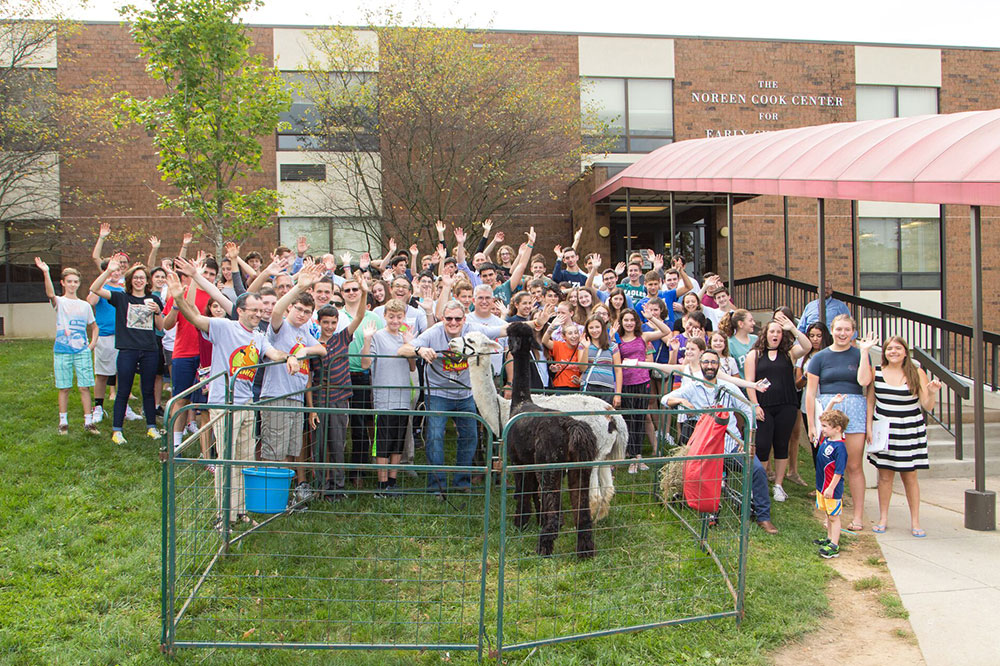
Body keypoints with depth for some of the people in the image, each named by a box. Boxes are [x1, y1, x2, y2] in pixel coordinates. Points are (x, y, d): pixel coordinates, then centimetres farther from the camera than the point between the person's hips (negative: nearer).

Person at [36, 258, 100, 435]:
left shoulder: (85, 305, 11)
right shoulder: (59, 302, 1)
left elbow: (94, 327, 21)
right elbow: (50, 294, -23)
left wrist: (92, 344, 4)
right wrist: (46, 273, -38)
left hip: (82, 351, 2)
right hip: (62, 351, -2)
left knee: (84, 387, -1)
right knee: (64, 388, 3)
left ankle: (88, 422, 3)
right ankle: (63, 422, 13)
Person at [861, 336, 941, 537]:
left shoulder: (917, 374, -2)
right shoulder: (876, 372, 2)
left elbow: (927, 407, -5)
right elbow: (870, 402, 0)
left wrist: (932, 392, -18)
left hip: (910, 431, -1)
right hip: (884, 431, 1)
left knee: (910, 476, 3)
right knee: (885, 475, 5)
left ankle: (915, 521, 11)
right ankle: (883, 518, 15)